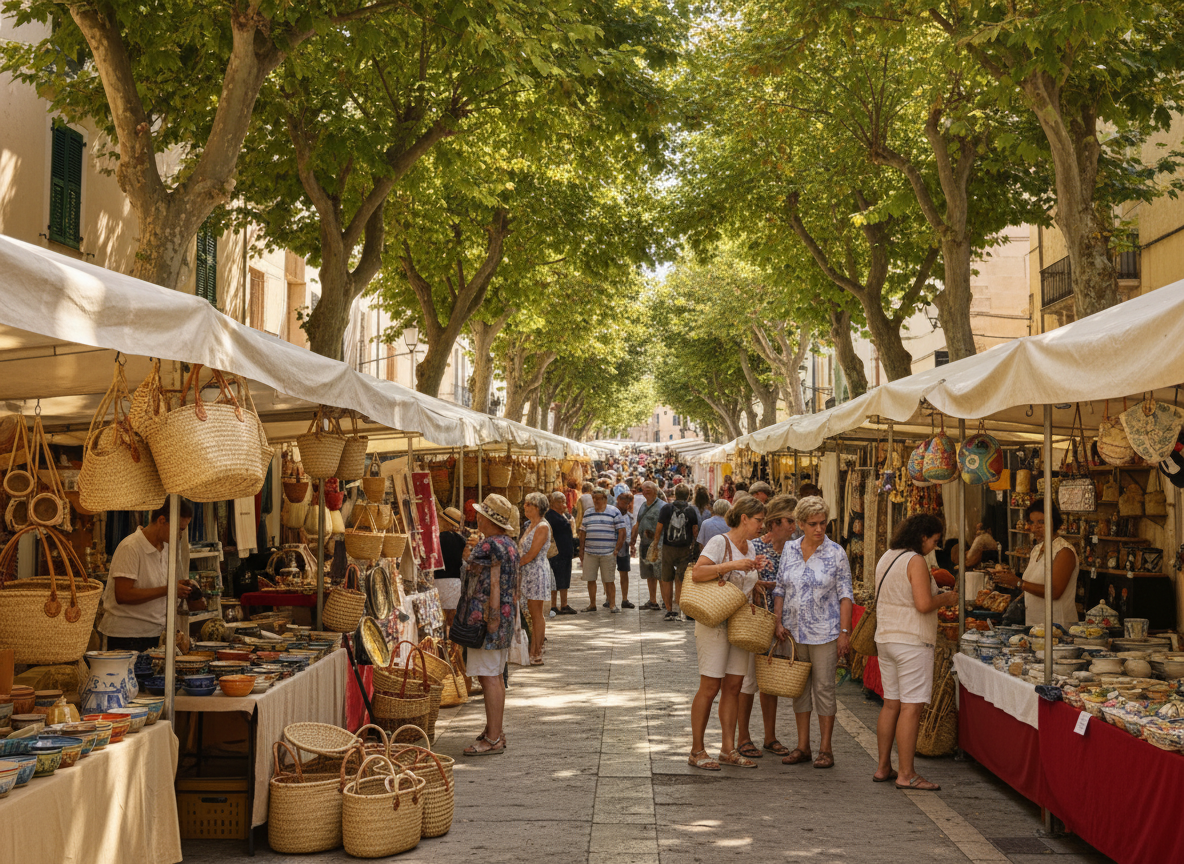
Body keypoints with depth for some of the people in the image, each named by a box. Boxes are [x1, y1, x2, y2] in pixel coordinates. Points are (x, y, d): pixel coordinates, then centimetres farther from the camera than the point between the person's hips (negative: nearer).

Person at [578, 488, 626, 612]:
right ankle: (592, 604, 15)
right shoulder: (588, 513, 14)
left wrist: (617, 549, -8)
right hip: (589, 553, 4)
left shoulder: (614, 512, 2)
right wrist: (581, 551, 10)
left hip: (608, 553, -4)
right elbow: (583, 532, 16)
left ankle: (612, 604, 7)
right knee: (590, 579, 5)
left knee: (609, 580, -1)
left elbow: (621, 531, -1)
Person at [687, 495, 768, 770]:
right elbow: (697, 573, -23)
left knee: (734, 686, 7)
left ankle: (728, 750, 14)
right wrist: (732, 565, -26)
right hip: (714, 622, -8)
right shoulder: (720, 542, -10)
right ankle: (697, 751, 3)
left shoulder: (749, 546, 14)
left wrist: (754, 570, 6)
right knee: (710, 687, -5)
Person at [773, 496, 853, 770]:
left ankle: (825, 748, 9)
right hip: (794, 631, 4)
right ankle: (802, 746, 18)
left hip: (825, 632, -4)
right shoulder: (789, 549, 5)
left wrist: (844, 632, -10)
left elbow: (845, 595, -4)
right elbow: (780, 589, 10)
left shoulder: (836, 553, -4)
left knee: (824, 688, 0)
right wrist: (779, 622, 0)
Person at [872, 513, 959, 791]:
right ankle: (906, 774, -4)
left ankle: (883, 768, 17)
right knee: (911, 707, -6)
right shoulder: (915, 561, -14)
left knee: (891, 703, 13)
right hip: (911, 641, -9)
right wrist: (945, 599, -2)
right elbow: (923, 604, -22)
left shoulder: (886, 558, 13)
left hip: (885, 638, 9)